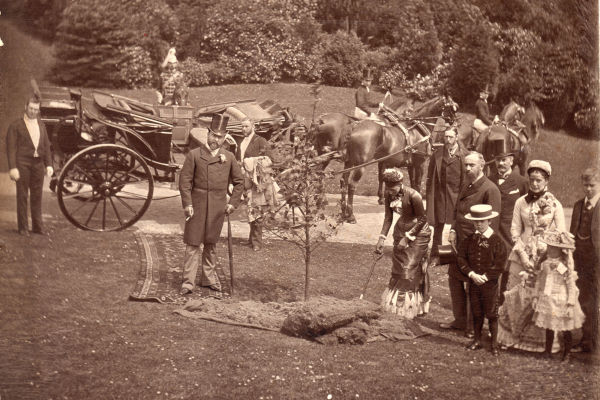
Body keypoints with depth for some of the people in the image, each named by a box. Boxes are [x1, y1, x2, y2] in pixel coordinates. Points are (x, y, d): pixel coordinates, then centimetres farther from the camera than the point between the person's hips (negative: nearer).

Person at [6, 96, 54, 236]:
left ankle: (37, 226, 16)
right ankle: (23, 227, 6)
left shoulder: (41, 125, 14)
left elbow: (46, 145, 15)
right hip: (22, 163, -4)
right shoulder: (16, 125, -2)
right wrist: (12, 167, -13)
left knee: (37, 196, 8)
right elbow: (11, 147, -6)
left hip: (38, 163, 4)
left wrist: (49, 164, 6)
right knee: (22, 196, 1)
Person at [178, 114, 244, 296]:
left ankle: (209, 277, 25)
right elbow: (185, 180, -4)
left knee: (211, 243, 14)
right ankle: (188, 282, 1)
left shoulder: (229, 157, 6)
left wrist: (233, 202, 6)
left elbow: (239, 181, 13)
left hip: (217, 208, 3)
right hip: (197, 206, -2)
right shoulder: (194, 155, -2)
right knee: (193, 243, -2)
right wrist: (187, 204, -11)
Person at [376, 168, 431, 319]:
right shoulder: (389, 195, -10)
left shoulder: (413, 196, -27)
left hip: (418, 233, -6)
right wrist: (382, 238, -12)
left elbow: (422, 219, -18)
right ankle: (396, 301, 25)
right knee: (398, 267, 11)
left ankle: (410, 305, 6)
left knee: (410, 268, -5)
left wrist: (407, 238, -19)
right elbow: (388, 217, -3)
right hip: (401, 231, 6)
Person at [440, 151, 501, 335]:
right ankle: (460, 320, 29)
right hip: (459, 242, 8)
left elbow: (492, 223, -16)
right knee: (454, 279, 15)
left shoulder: (490, 190, -14)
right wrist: (453, 230, 6)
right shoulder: (465, 185, 12)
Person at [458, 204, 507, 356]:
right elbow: (461, 258, 2)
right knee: (476, 313, 13)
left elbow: (500, 263, -11)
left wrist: (485, 276, -15)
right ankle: (477, 340, 26)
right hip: (473, 281, 4)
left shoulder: (496, 240, -7)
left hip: (490, 282, -4)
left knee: (491, 314, 2)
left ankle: (494, 343, 12)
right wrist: (471, 274, -11)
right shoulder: (469, 240, 4)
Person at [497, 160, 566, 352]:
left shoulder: (555, 205, 0)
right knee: (516, 295, 3)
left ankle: (541, 340, 9)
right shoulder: (521, 202, 6)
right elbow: (515, 231, 4)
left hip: (546, 257, -2)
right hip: (522, 255, 2)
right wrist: (523, 256, -7)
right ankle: (511, 337, 16)